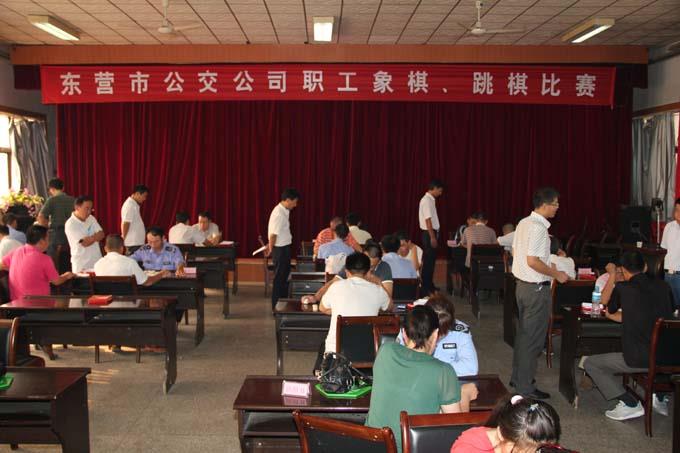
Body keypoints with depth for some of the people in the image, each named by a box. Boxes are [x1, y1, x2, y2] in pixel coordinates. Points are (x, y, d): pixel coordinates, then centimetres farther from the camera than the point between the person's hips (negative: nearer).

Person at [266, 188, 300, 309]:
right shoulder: (279, 214, -24)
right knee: (279, 278, 2)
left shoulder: (284, 211, 7)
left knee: (285, 276, 20)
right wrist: (271, 249, -9)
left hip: (285, 248, 10)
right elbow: (273, 234, -22)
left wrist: (270, 247, 16)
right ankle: (276, 306, 13)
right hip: (280, 249, -10)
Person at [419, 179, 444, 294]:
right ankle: (425, 286, 1)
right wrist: (432, 237, -21)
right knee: (428, 260, -5)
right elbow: (428, 220, -20)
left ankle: (429, 285, 22)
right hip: (429, 233, -10)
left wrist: (435, 235, 15)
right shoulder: (427, 200, -16)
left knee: (431, 259, 14)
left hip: (432, 232, 10)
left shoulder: (430, 199, 14)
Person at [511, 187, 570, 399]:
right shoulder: (538, 228, -20)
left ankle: (517, 377, 32)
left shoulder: (523, 223, 8)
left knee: (523, 332, 20)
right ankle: (525, 386, 8)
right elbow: (532, 261, -25)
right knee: (533, 338, 0)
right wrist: (556, 274, -14)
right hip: (536, 288, -10)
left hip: (522, 284, 10)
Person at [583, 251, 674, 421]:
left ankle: (630, 404, 4)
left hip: (640, 360, -6)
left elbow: (609, 313, 15)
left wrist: (611, 276, 25)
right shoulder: (663, 286, 6)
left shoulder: (622, 288, -5)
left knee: (590, 363, 13)